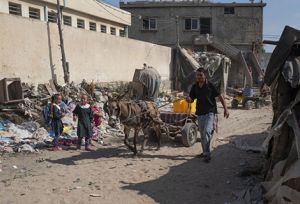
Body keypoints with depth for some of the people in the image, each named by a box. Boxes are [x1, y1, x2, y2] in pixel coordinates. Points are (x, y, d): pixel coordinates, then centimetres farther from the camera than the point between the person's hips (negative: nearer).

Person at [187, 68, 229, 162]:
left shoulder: (210, 86, -9)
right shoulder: (195, 87, 4)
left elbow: (220, 97, -4)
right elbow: (191, 99, 10)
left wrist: (225, 109, -8)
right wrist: (188, 99, -15)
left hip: (209, 112, -5)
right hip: (200, 113, 5)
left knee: (207, 132, -18)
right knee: (202, 134, 14)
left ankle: (207, 154, -14)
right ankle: (205, 152, 29)